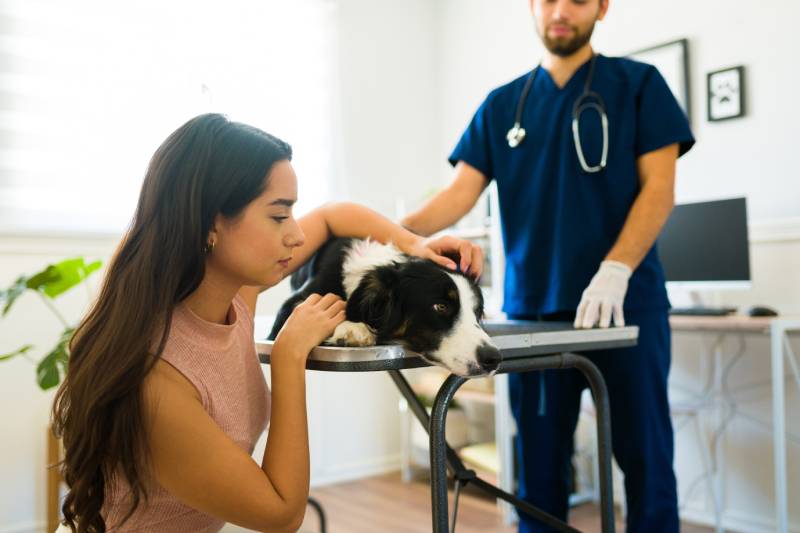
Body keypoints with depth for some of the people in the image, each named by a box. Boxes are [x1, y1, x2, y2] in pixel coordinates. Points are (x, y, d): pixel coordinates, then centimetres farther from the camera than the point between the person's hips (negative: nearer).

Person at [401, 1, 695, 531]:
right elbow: (461, 192, 5)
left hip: (625, 304, -2)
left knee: (644, 456, 3)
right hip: (533, 309, 3)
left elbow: (658, 189, -3)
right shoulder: (501, 105, 12)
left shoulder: (638, 84, 5)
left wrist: (614, 271, -18)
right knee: (539, 464, 8)